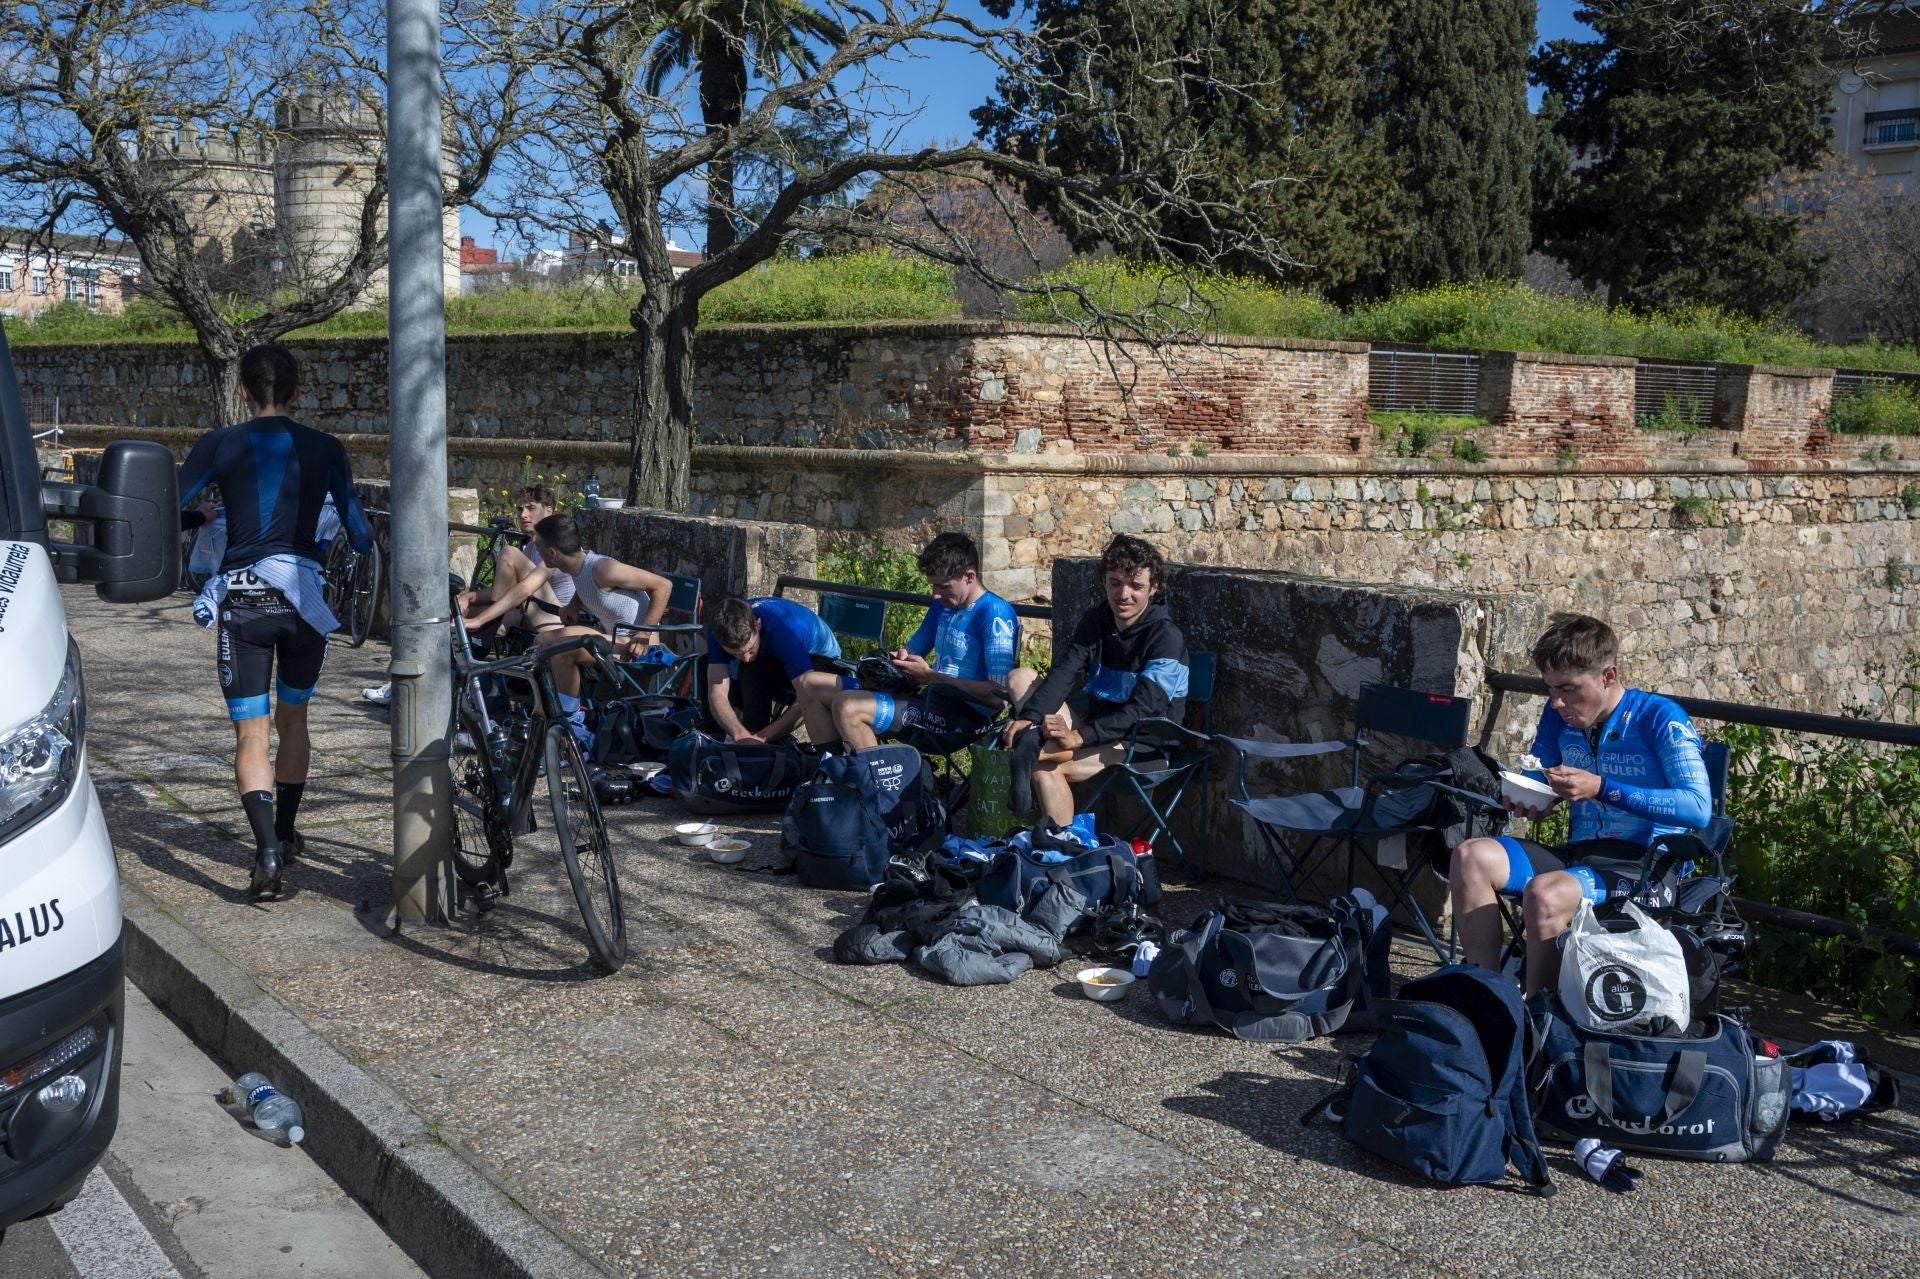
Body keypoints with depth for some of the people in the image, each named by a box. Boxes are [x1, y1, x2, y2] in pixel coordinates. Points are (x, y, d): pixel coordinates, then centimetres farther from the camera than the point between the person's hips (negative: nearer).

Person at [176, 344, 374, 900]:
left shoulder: (220, 445, 1)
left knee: (250, 733, 0)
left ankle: (267, 852, -16)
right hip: (302, 597, 2)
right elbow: (359, 533, 4)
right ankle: (284, 834, 32)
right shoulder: (324, 449, 3)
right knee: (293, 718, 21)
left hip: (242, 600, -1)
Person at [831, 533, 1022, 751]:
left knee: (848, 708, -27)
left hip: (963, 718, -10)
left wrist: (930, 676, -16)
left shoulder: (996, 614, -12)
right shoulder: (943, 606, 16)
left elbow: (1000, 696, -21)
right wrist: (900, 659, 0)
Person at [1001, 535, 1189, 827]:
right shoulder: (1097, 620, 3)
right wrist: (1029, 719, -29)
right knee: (1020, 679, -14)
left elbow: (1143, 709, -24)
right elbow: (1063, 673, -10)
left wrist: (1080, 736, -35)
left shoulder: (1166, 638, -16)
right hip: (1097, 722, 7)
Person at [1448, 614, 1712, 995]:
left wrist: (1601, 788, -25)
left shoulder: (1659, 718, -10)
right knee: (1471, 857, -17)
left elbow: (1698, 807, -19)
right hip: (1579, 853, 7)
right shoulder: (1559, 716, 9)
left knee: (1544, 894, -35)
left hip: (1645, 865, -7)